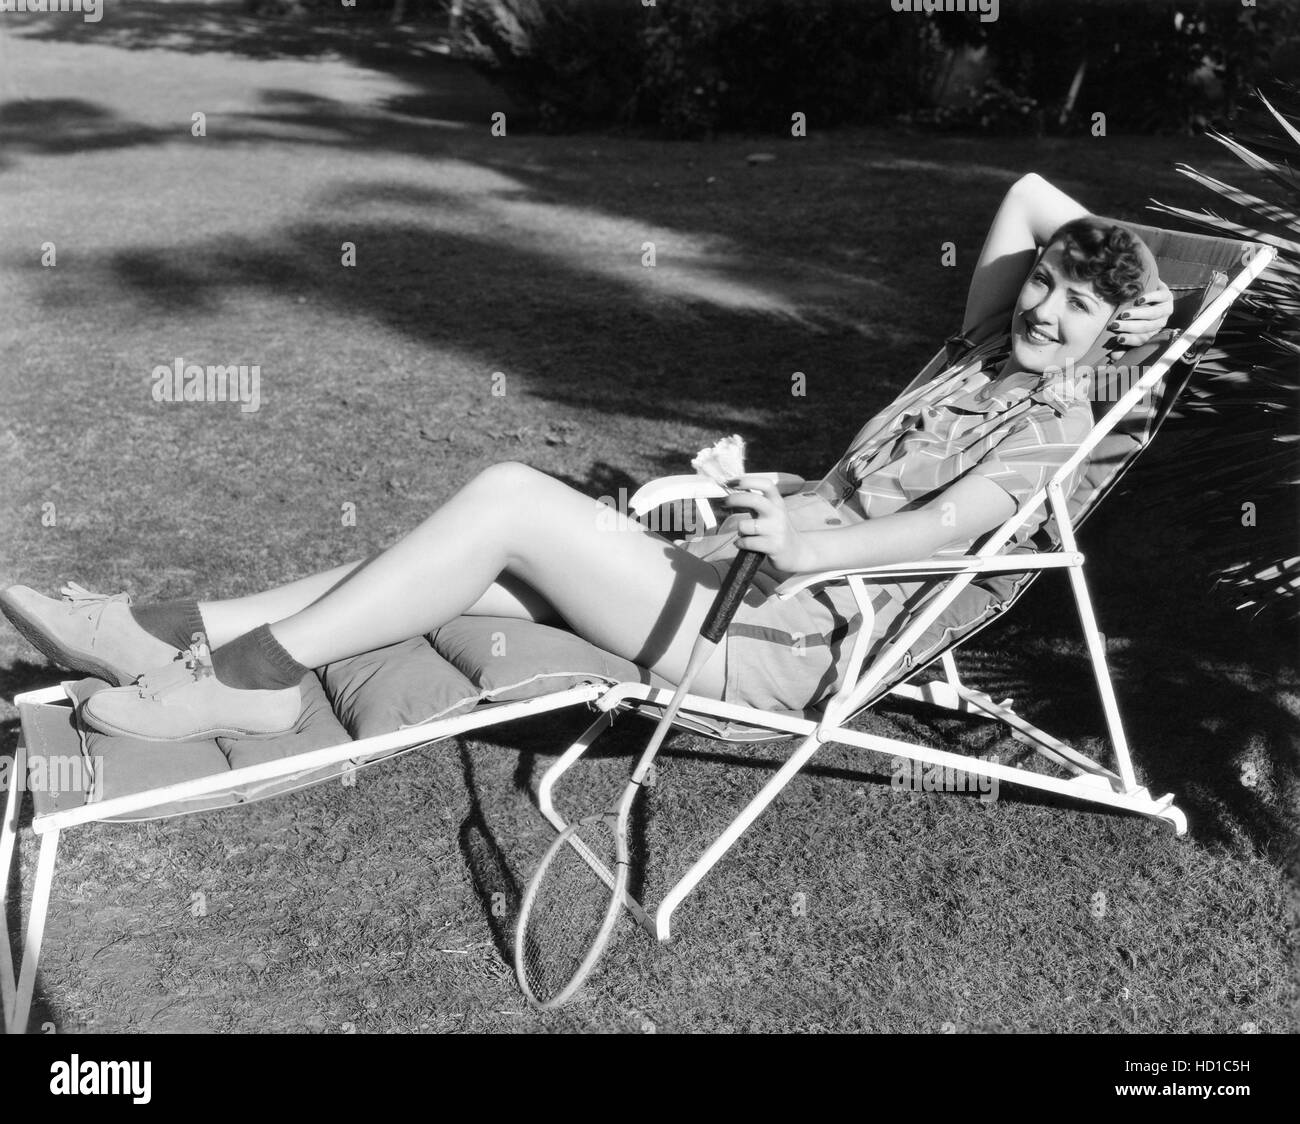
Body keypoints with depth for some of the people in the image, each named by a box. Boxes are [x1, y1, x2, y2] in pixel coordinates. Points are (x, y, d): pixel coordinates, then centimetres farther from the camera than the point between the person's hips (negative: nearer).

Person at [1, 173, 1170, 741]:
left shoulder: (1052, 425, -3)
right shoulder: (986, 355, 18)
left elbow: (942, 526, -21)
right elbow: (1028, 192, 28)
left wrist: (801, 543, -34)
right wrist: (1102, 239, 26)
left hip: (778, 637, -8)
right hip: (727, 570, 8)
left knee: (509, 496, -22)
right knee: (474, 559, -6)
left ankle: (252, 674, -14)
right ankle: (182, 631, -4)